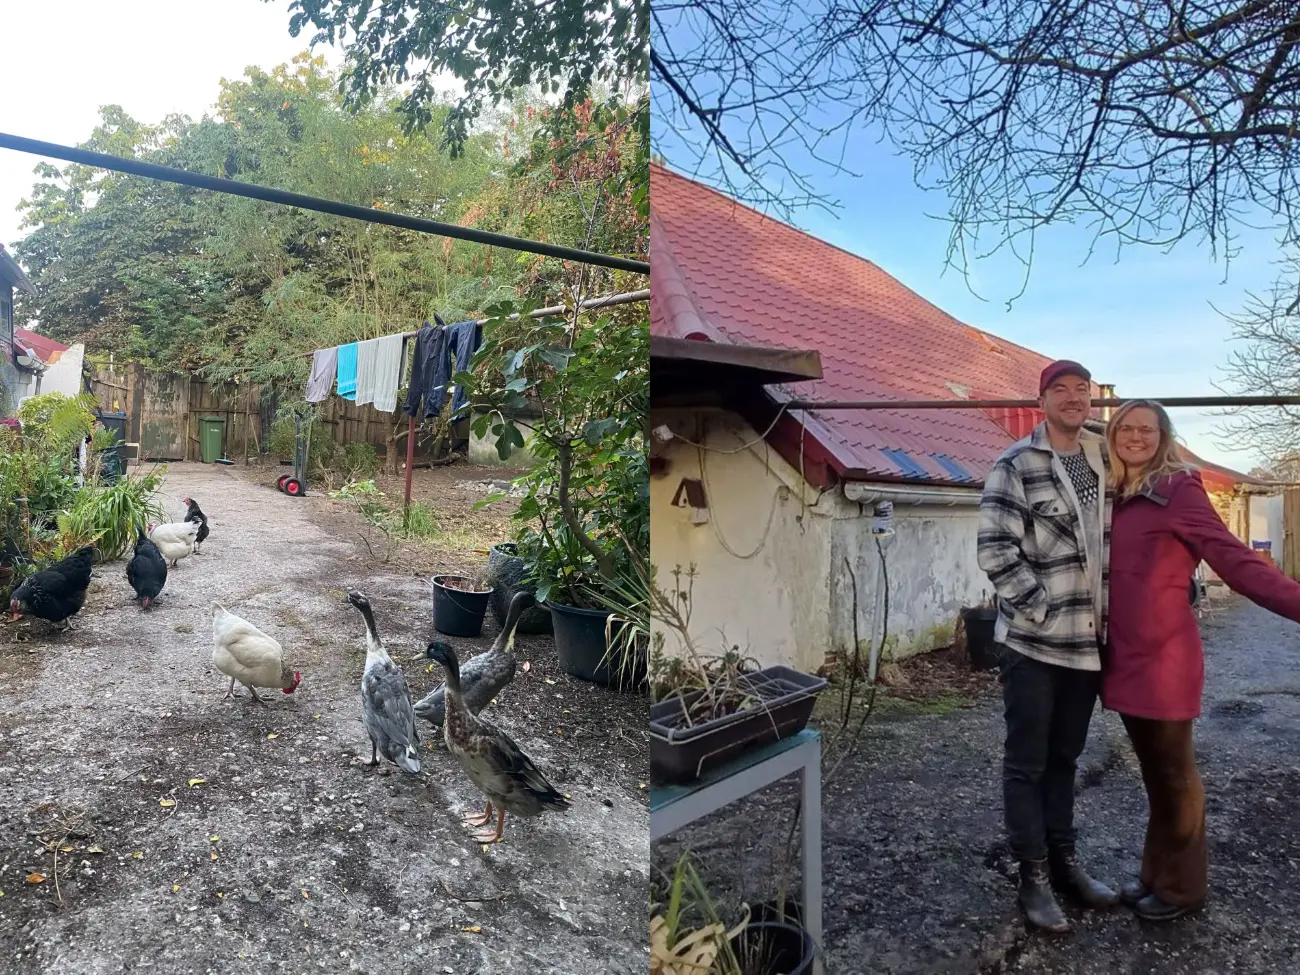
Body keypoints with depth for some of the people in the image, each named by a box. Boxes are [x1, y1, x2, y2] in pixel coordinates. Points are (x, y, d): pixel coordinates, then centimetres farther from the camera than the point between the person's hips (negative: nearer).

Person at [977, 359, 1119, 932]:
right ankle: (1034, 876, 17)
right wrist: (1044, 612, -16)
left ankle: (1064, 861, 32)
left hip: (1089, 640, 6)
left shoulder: (1102, 462, 10)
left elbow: (1110, 545, 19)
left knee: (1065, 757, 18)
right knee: (1027, 762, 5)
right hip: (1033, 641, -6)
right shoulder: (1015, 467, -10)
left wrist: (1104, 616, 10)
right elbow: (996, 553, -15)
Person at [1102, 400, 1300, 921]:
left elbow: (1235, 560, -15)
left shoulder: (1178, 489, -8)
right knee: (1152, 770, 18)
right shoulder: (1113, 497, 10)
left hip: (1164, 656, -6)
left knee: (1174, 773, 8)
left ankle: (1181, 886, 24)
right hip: (1125, 654, 6)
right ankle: (1156, 874, 32)